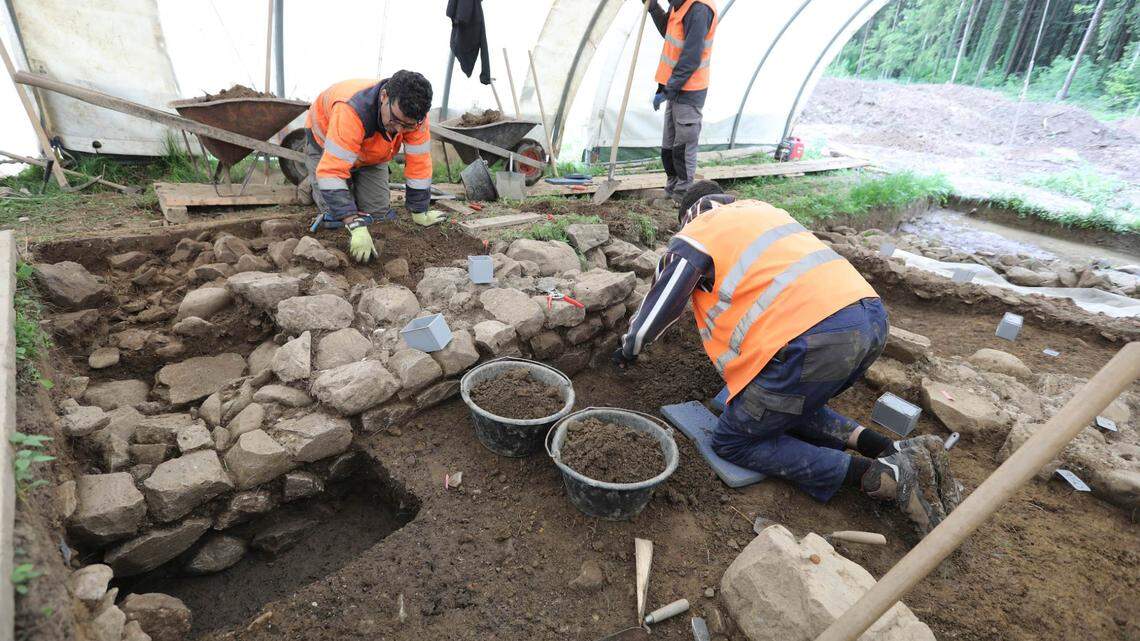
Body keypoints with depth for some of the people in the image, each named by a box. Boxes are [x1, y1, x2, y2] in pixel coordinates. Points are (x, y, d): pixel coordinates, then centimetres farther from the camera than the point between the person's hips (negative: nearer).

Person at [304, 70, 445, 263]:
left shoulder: (414, 115, -32)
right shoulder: (352, 110, -46)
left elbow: (419, 164, -23)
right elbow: (331, 171, -49)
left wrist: (419, 214, -20)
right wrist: (356, 226, -56)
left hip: (372, 154, 4)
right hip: (326, 141, -4)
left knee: (378, 214, -5)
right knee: (334, 219, -13)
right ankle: (315, 185, 19)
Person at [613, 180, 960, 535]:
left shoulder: (694, 236, 7)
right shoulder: (763, 209, 28)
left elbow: (656, 309, 10)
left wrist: (628, 349, 29)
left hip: (817, 339, -8)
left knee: (733, 442, 7)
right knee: (788, 408, 30)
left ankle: (880, 475, -3)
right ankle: (893, 450, 11)